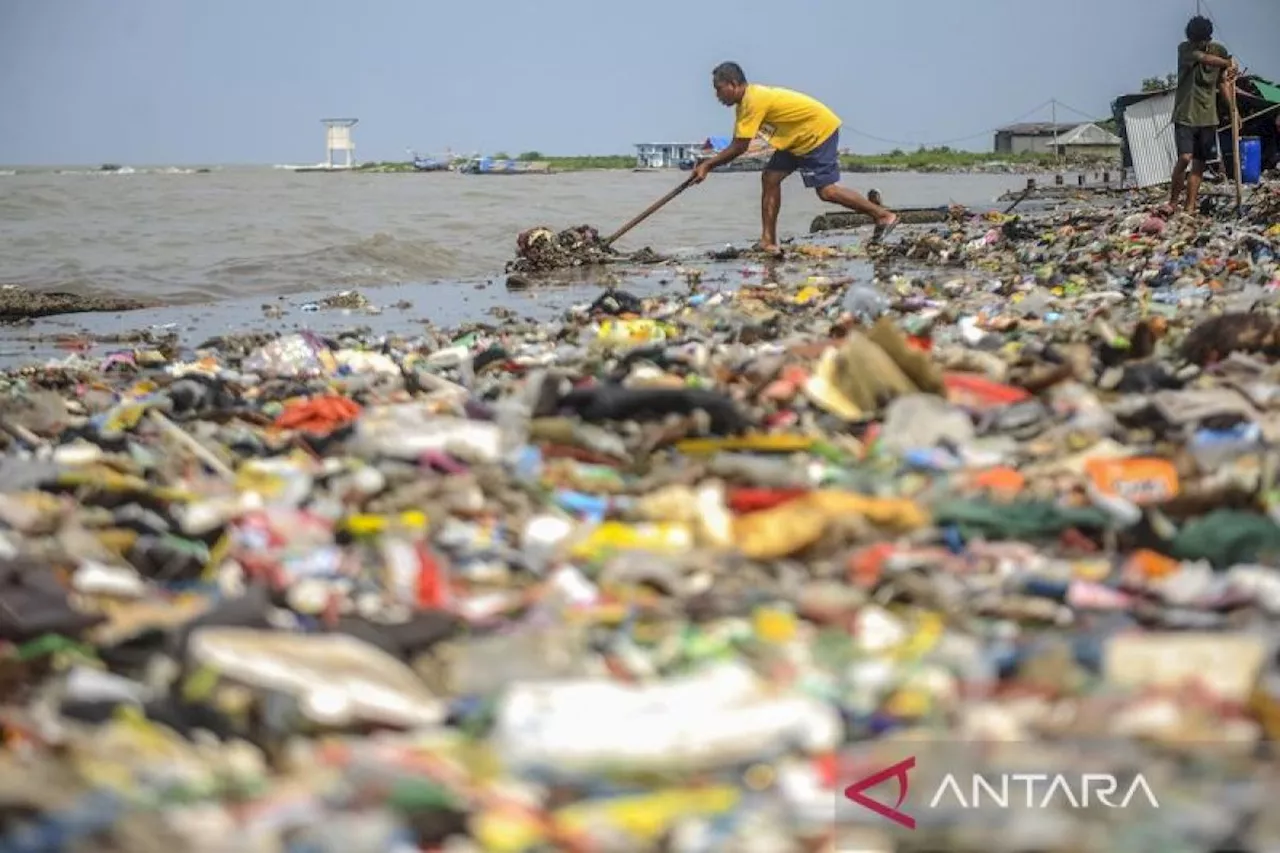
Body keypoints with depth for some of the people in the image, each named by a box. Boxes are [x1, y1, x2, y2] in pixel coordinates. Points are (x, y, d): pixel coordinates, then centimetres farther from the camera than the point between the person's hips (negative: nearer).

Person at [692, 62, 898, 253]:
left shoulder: (754, 102, -26)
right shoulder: (745, 101, 5)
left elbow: (739, 148, -25)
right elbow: (737, 145, 6)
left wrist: (707, 165, -19)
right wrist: (707, 164, -3)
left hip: (821, 129, -10)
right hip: (800, 137, 10)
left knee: (826, 191, -13)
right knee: (770, 179, 2)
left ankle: (884, 216, -1)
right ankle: (768, 242, 3)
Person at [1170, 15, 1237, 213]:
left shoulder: (1218, 50, 6)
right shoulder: (1184, 49, -6)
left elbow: (1223, 82, 10)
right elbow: (1205, 59, -25)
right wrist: (1229, 64, -23)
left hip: (1208, 116, 4)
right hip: (1185, 115, -4)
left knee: (1199, 162, 2)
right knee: (1185, 157, -18)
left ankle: (1190, 207, 4)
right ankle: (1173, 202, -3)